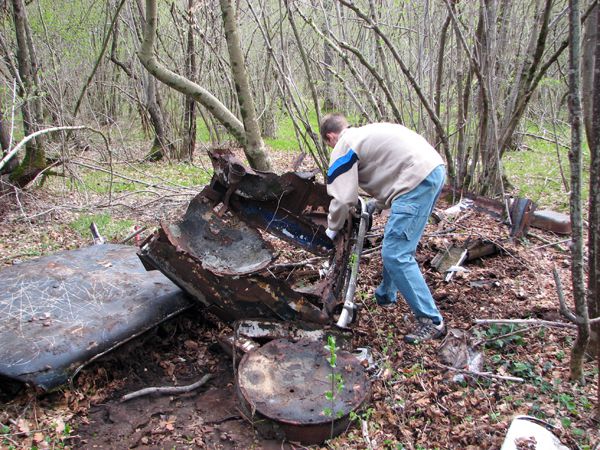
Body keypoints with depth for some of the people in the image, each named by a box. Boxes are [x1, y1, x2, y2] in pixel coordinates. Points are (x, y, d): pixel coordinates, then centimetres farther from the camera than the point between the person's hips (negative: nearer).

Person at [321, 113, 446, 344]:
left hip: (418, 179, -10)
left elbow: (343, 198, -5)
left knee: (396, 254, -7)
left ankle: (431, 321, 0)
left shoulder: (344, 146, 2)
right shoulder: (367, 133, 28)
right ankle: (386, 295, 38)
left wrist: (332, 229, 12)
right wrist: (375, 205, 33)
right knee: (395, 246, 22)